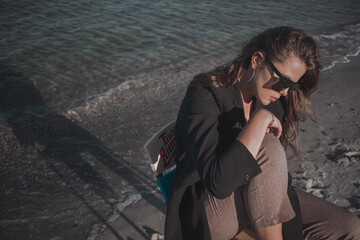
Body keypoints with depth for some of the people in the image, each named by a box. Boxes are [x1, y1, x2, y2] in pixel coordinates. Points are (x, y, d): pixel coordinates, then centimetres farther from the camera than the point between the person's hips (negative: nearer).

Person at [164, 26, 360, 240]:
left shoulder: (271, 100, 1)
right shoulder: (205, 96, -22)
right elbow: (218, 182, -35)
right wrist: (260, 120, -32)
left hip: (257, 202, 6)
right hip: (206, 212, -6)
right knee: (269, 149, -32)